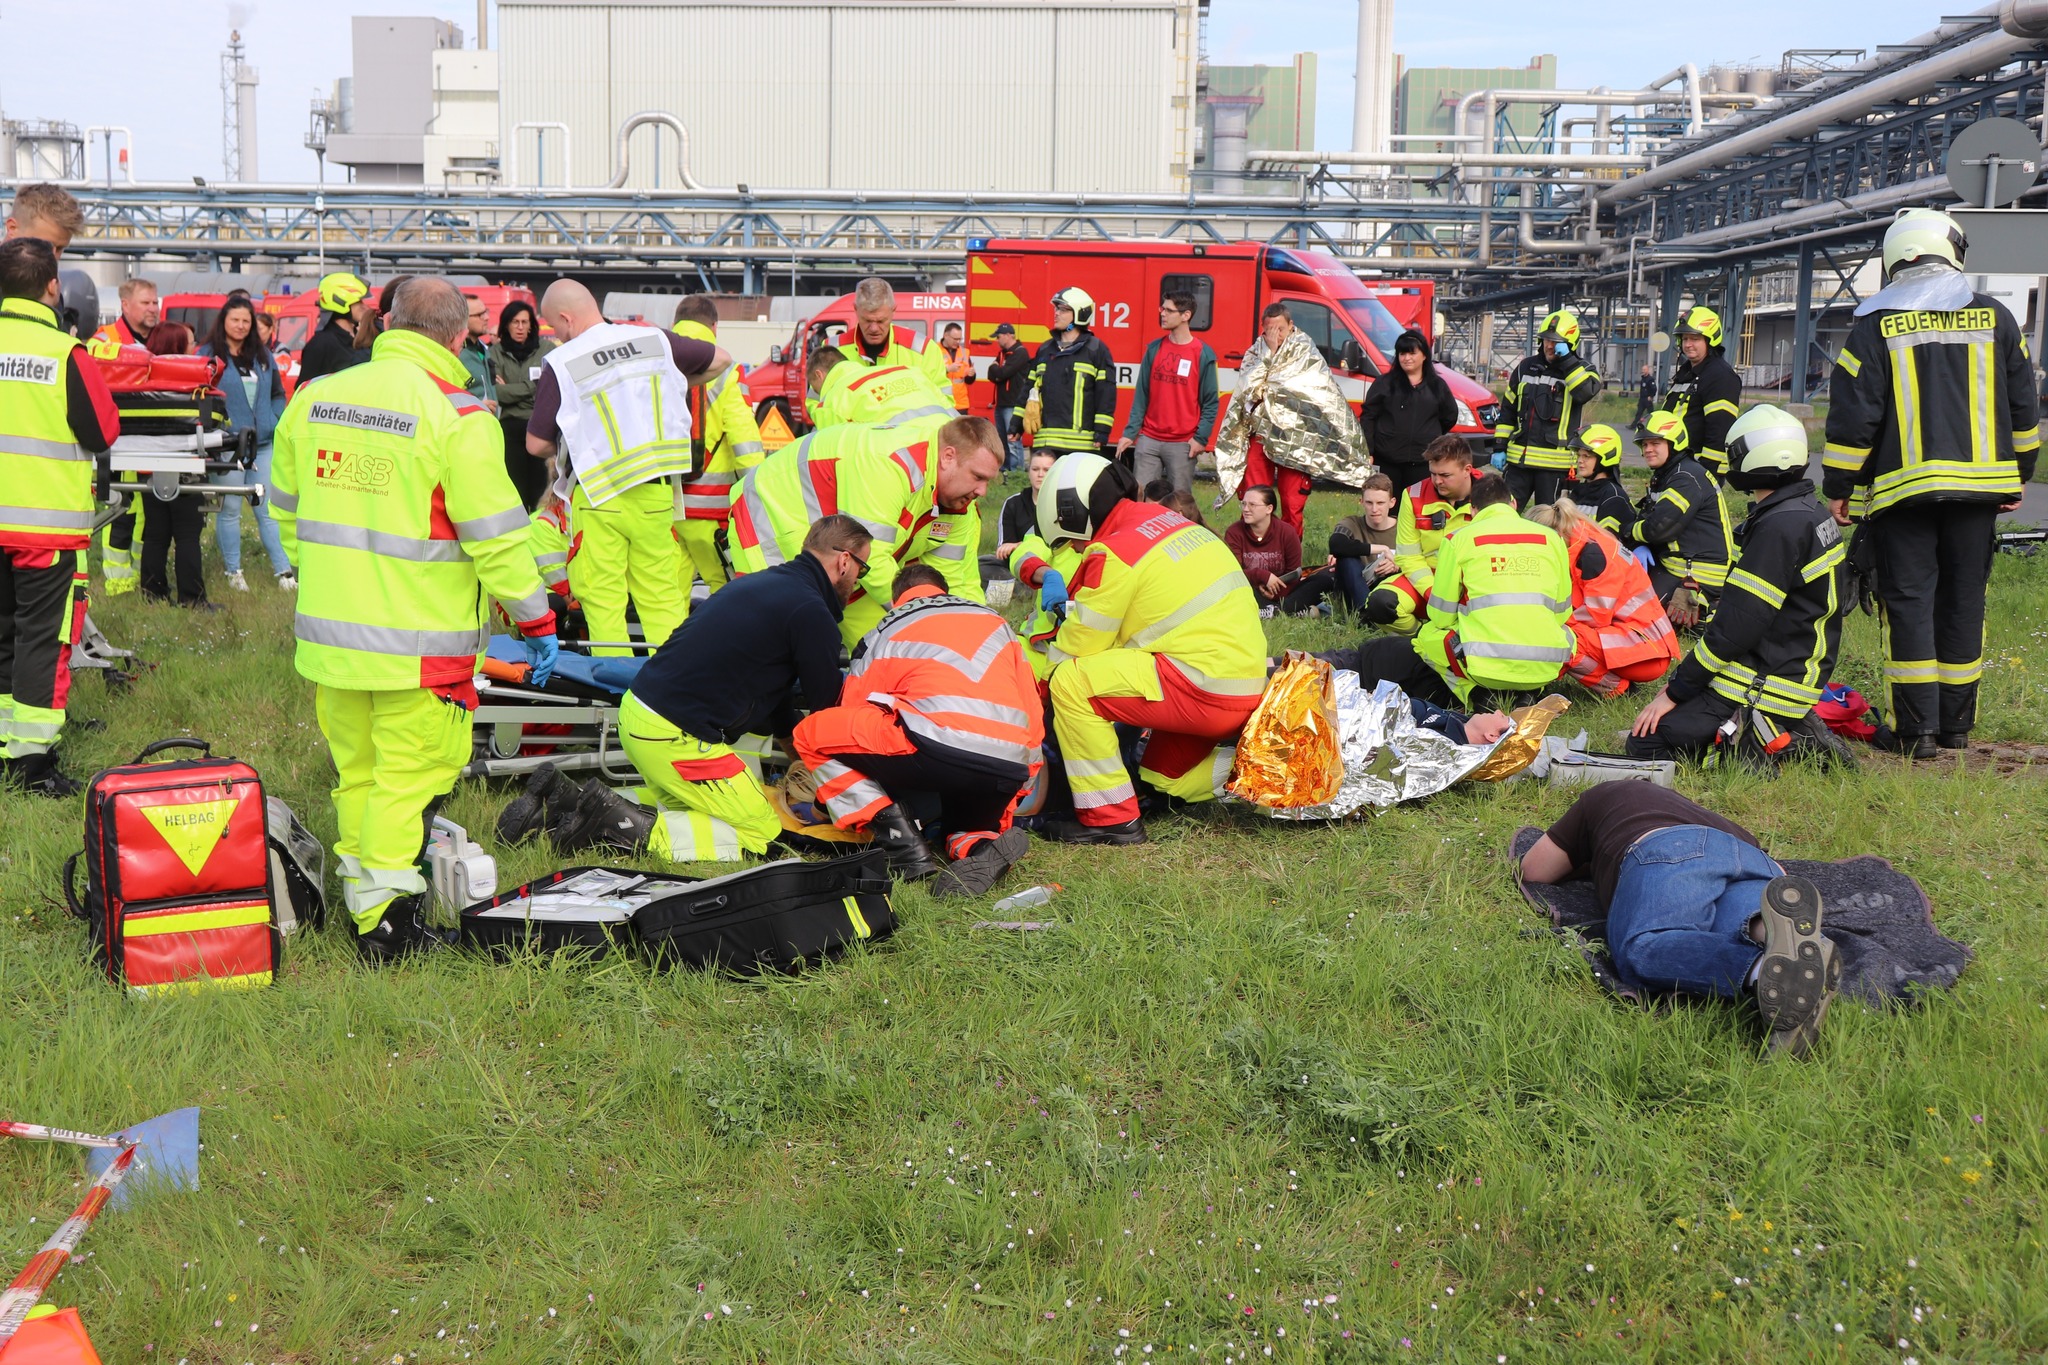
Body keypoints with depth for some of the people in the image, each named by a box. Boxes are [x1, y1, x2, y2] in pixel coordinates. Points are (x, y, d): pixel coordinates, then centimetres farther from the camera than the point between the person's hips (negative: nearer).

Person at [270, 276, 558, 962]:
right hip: (420, 641, -6)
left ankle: (363, 906, 24)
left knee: (356, 770, 16)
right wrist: (536, 620, -4)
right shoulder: (457, 416, -14)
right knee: (410, 775, 3)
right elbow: (495, 536, -14)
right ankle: (387, 922, 3)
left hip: (328, 632, 6)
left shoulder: (312, 399, 7)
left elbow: (286, 510, 18)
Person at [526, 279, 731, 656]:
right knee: (663, 597, 9)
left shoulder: (560, 363, -8)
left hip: (598, 498, -3)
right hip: (656, 493, 4)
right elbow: (720, 360, 18)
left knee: (602, 600, 4)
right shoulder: (656, 341, 3)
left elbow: (536, 445, -4)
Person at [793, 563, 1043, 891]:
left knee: (811, 731, 12)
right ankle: (979, 842, -5)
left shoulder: (884, 633, 21)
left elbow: (850, 724, 27)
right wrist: (1018, 791, 34)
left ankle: (902, 843, 0)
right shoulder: (996, 621, 30)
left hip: (938, 752, -5)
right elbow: (1033, 712, 26)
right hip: (1009, 775, 5)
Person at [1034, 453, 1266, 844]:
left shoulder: (1114, 552, -10)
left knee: (1071, 683, -9)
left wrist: (1039, 691, 14)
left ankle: (1110, 819, -6)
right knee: (1162, 781, 27)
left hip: (1206, 689, -9)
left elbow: (1078, 646, -4)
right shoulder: (1169, 521, 15)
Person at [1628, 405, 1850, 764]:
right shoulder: (1813, 513, 11)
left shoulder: (1780, 527, -20)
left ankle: (1784, 746, -9)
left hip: (1765, 687, -10)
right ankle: (1795, 732, 7)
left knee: (1647, 743, -10)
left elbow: (1736, 626, -21)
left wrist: (1675, 691, -12)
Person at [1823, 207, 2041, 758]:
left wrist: (1837, 486, 1)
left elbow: (1853, 415, -6)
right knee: (1964, 601, 10)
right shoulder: (1993, 317, 7)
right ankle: (1957, 725, 16)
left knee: (1909, 601, 0)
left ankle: (1918, 729, -3)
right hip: (1981, 484, 3)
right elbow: (2023, 407, 12)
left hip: (1902, 486, -3)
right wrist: (2019, 473, 22)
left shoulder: (1876, 324, -4)